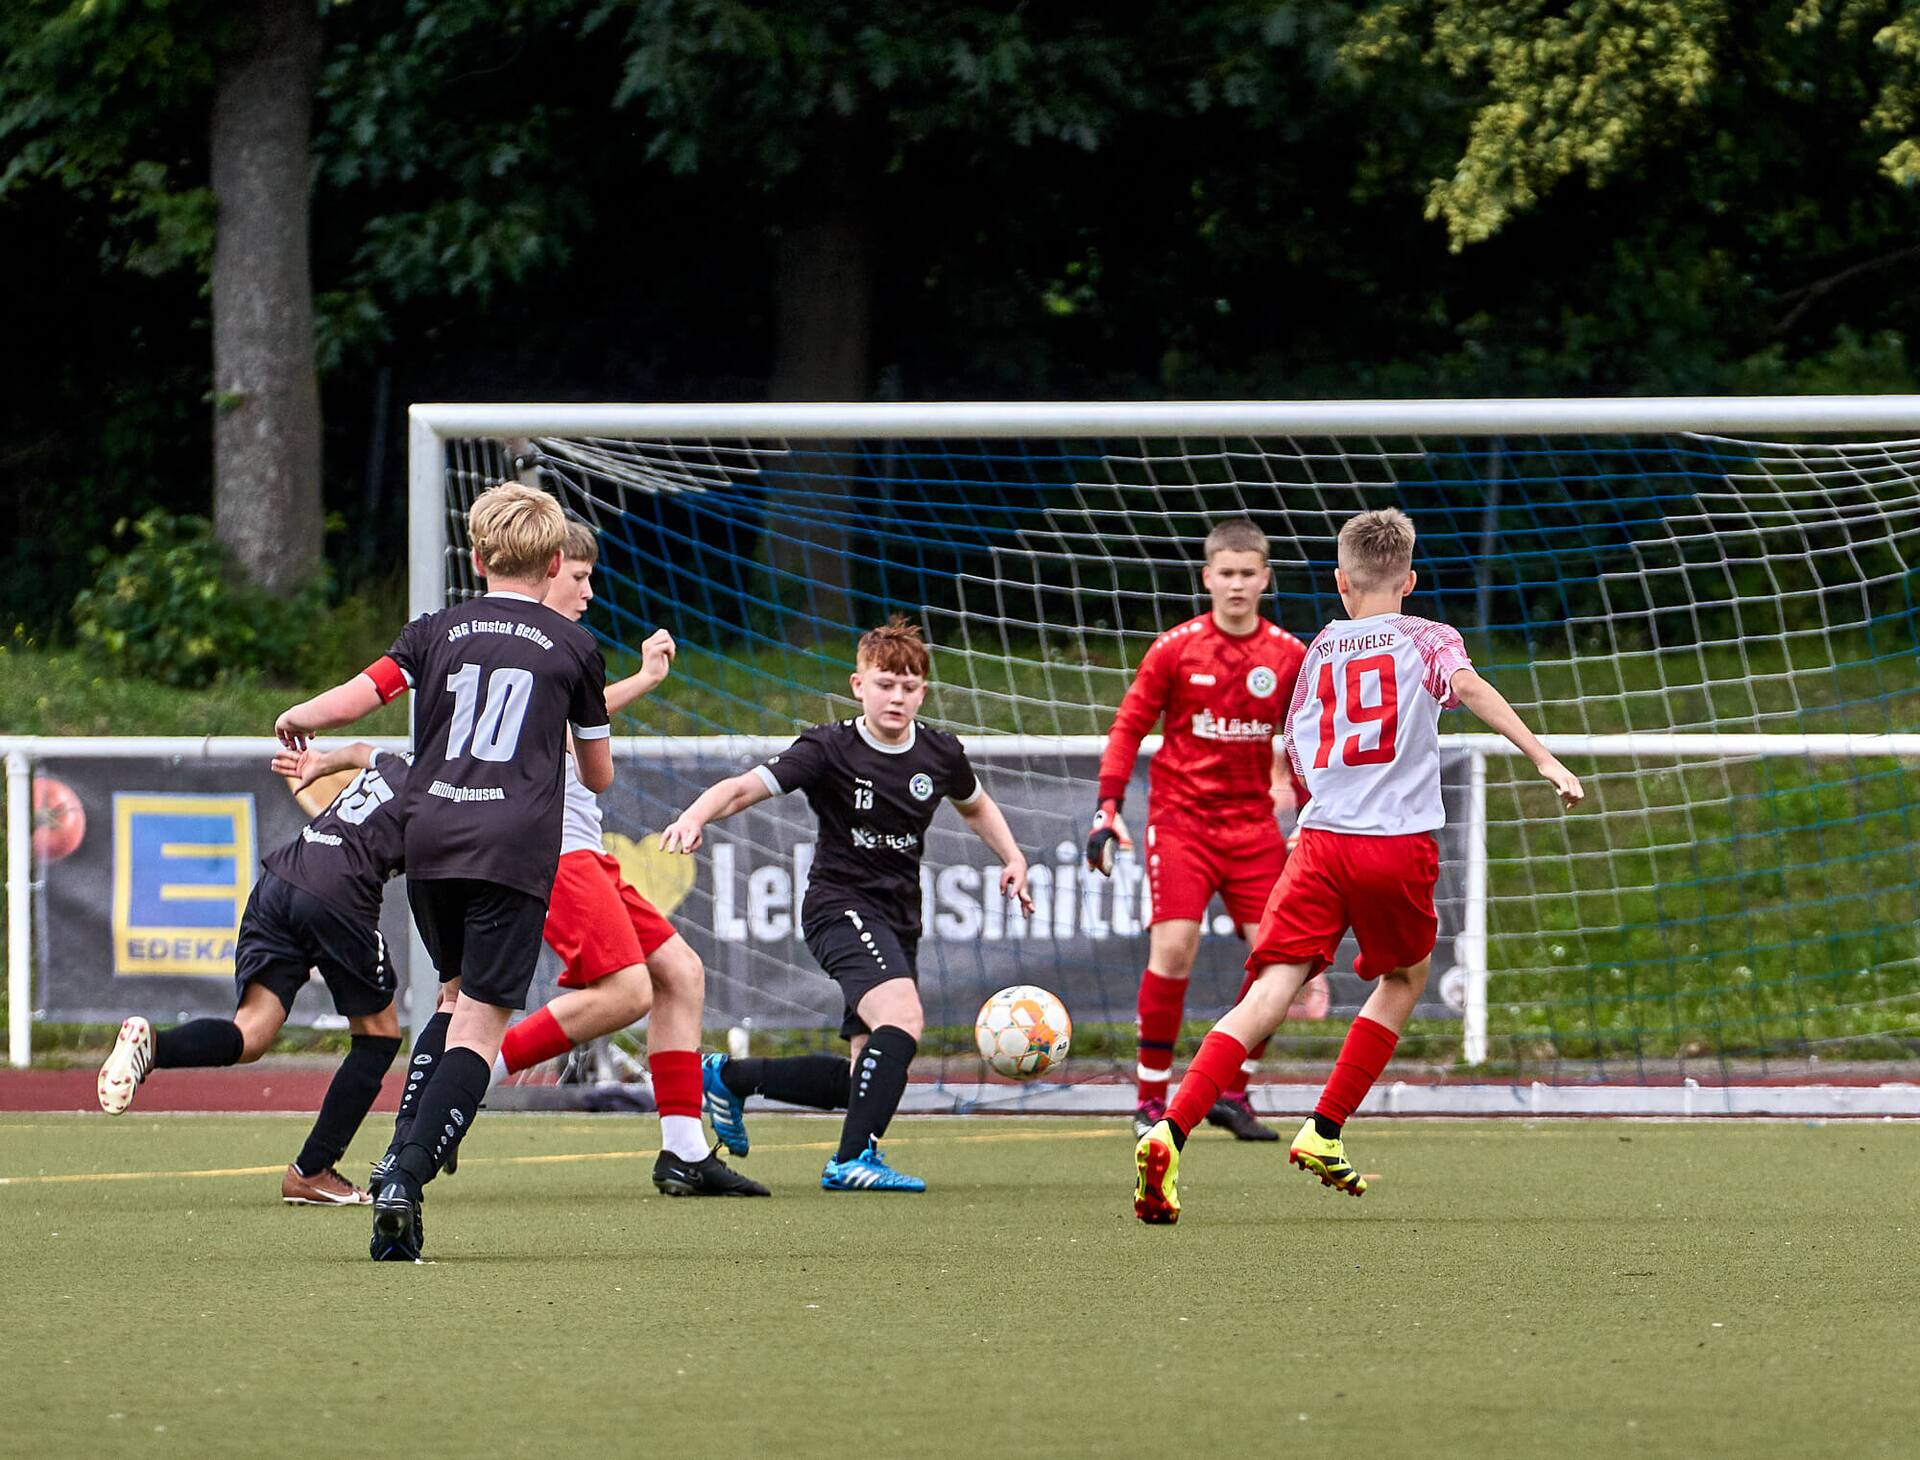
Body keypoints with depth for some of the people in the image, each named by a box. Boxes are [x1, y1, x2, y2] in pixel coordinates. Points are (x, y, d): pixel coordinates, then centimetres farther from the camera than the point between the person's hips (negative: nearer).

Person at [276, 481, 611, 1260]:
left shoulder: (438, 631, 11)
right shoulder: (573, 647, 9)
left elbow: (353, 699, 0)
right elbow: (599, 775, 17)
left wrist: (295, 720, 22)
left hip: (429, 837, 3)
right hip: (514, 846, -3)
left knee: (460, 993, 24)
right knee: (481, 1025, -5)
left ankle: (402, 1150, 9)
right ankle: (408, 1177, -21)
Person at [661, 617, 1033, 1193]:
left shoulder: (941, 754, 2)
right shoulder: (829, 749, -13)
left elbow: (975, 805, 25)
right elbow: (744, 787, -21)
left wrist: (1012, 859, 10)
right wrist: (697, 814, -41)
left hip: (899, 917, 7)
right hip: (840, 904, -7)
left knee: (868, 1075, 8)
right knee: (903, 1018, -32)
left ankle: (730, 1078, 29)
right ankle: (854, 1158, -32)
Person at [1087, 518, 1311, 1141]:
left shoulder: (1289, 656, 2)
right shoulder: (1175, 648, -4)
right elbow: (1128, 726, 1)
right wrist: (1108, 808, -5)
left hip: (1253, 823, 3)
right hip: (1181, 819, -3)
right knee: (1174, 947, -16)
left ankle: (1232, 1091, 9)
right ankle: (1150, 1100, -5)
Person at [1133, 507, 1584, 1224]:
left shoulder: (1321, 648, 19)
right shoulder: (1429, 639, 10)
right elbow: (1467, 684, -12)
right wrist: (1543, 757, -18)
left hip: (1323, 841, 2)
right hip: (1401, 844, -2)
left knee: (1272, 991, -7)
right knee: (1404, 978, 25)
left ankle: (1170, 1132, -26)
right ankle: (1324, 1133, 19)